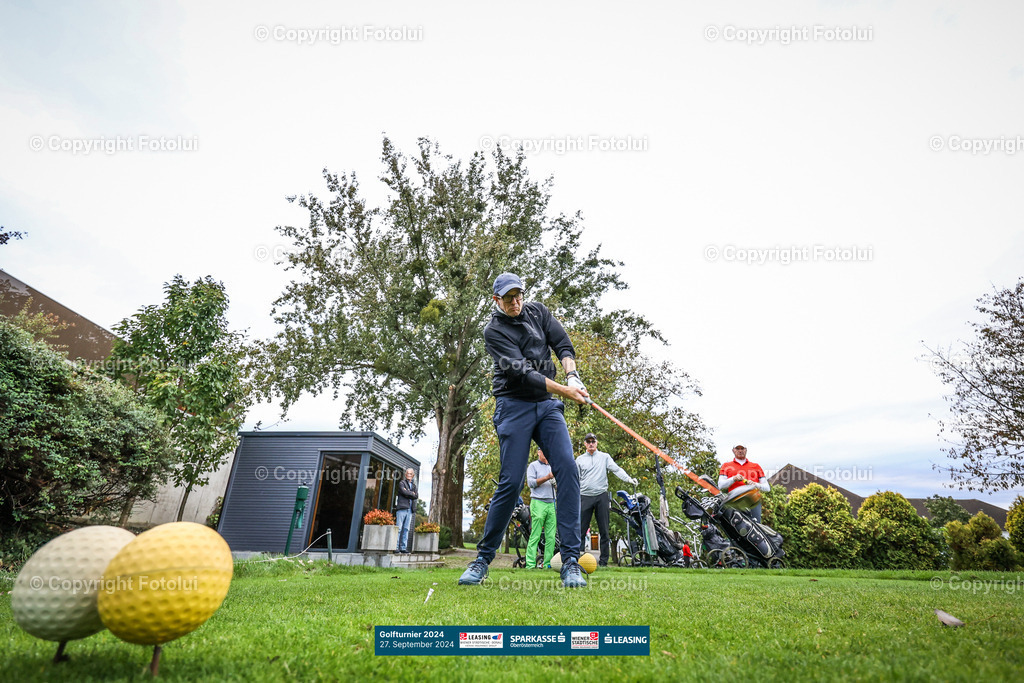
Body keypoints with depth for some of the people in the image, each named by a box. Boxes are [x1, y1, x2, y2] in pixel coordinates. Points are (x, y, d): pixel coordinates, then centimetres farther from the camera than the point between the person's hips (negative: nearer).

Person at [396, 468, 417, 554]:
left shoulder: (413, 485, 21)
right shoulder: (401, 483, 6)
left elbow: (416, 496, 7)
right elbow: (404, 492, -13)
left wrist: (409, 493, -5)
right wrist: (412, 494, -2)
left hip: (410, 510, 5)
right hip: (402, 508, -5)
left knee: (406, 529, 5)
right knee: (399, 529, -7)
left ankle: (403, 548, 7)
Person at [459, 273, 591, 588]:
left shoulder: (538, 311, 13)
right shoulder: (494, 330, -5)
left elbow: (563, 344, 8)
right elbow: (520, 371, -16)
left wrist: (572, 376, -11)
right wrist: (563, 391, -21)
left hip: (548, 405, 5)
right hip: (514, 405, -4)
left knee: (568, 470, -13)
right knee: (511, 482, -10)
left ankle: (570, 561, -8)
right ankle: (483, 558, 7)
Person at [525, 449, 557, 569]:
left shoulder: (551, 467, 22)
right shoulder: (533, 466, 5)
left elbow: (556, 486, 22)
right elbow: (531, 482, -7)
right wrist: (547, 478, -15)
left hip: (551, 504, 6)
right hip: (538, 502, -6)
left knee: (551, 536, 2)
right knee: (535, 535, -9)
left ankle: (548, 563, 7)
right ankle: (530, 564, -7)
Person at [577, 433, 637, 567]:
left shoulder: (605, 457, 9)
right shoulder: (580, 459, 12)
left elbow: (616, 469, -2)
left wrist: (628, 479, -19)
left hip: (602, 496, -1)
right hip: (585, 497, 1)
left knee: (604, 530, 2)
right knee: (581, 529, -3)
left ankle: (603, 561, 8)